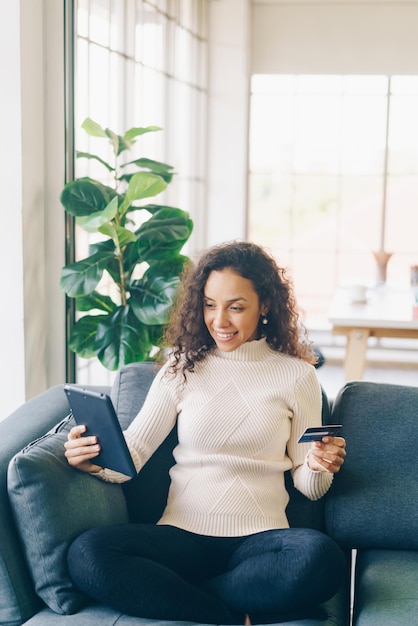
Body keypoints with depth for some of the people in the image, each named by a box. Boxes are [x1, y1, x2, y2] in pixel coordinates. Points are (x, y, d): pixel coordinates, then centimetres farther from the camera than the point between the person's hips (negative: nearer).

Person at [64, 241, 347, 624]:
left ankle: (166, 592, -18)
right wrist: (96, 460, -19)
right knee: (87, 555, -28)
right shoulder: (183, 368, 10)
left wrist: (319, 469, -14)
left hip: (258, 537, 0)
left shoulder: (296, 374, 8)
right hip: (182, 533, 1)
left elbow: (308, 485, 9)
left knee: (321, 559, -35)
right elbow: (132, 451, 2)